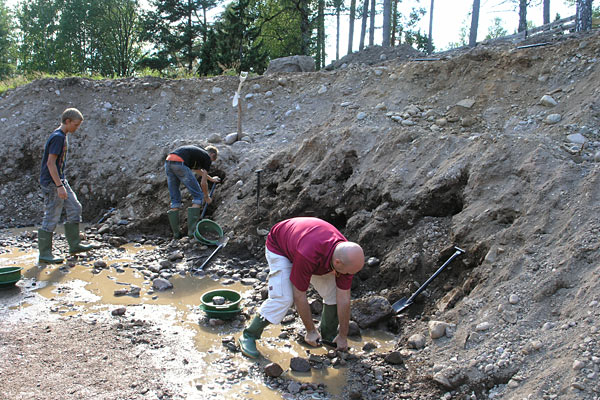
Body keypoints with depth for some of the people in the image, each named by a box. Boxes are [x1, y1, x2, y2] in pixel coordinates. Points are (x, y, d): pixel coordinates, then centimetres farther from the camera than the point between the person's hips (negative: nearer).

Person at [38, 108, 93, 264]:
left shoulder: (63, 136, 13)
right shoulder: (57, 137, -16)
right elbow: (50, 163, -21)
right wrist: (59, 186, -24)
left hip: (60, 181, 10)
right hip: (51, 183, -10)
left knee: (75, 208, 10)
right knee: (51, 217, -4)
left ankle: (74, 245, 17)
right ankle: (44, 254, 5)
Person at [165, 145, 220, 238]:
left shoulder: (198, 152, 33)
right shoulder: (207, 158, 12)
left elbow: (197, 170, 53)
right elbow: (203, 182, 10)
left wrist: (211, 179, 66)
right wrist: (207, 197, 27)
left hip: (168, 162, 8)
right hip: (179, 164, -8)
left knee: (175, 200, 15)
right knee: (198, 196, 5)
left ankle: (176, 233, 16)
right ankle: (192, 230, -2)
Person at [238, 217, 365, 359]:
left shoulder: (346, 257, -28)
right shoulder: (308, 256, -45)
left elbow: (344, 299, -16)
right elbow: (299, 296, -30)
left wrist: (343, 336, -9)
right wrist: (311, 331, -18)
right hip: (279, 247, -5)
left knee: (333, 293, -5)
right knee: (283, 298, -21)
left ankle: (328, 333, 18)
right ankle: (249, 336, -4)